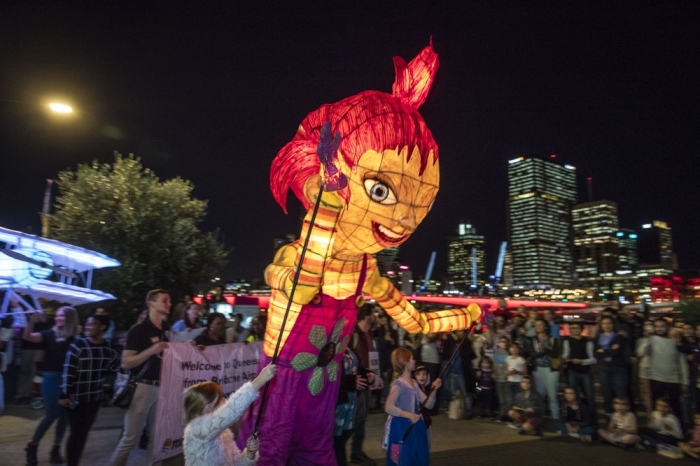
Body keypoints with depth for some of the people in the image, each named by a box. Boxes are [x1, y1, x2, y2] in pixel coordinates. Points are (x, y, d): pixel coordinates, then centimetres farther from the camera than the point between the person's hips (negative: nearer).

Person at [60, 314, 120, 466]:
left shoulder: (108, 346, 1)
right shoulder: (78, 345, -13)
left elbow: (116, 366, 6)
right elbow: (68, 371, -13)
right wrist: (65, 394, -14)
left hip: (95, 398, 5)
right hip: (77, 398, -4)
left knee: (84, 432, 15)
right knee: (77, 433, 0)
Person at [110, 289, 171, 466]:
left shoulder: (167, 328, 7)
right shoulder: (139, 330, -11)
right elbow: (125, 363, -14)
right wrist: (150, 351, -27)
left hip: (163, 387, 6)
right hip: (143, 387, -6)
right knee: (131, 437, 3)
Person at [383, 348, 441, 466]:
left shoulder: (414, 383, 9)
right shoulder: (398, 384, -16)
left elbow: (428, 405, 9)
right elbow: (388, 407, -24)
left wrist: (434, 389, -6)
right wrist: (409, 415, -28)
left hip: (415, 428, 8)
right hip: (401, 429, -8)